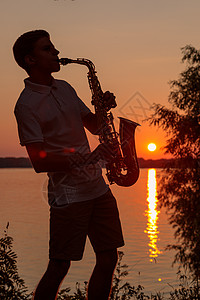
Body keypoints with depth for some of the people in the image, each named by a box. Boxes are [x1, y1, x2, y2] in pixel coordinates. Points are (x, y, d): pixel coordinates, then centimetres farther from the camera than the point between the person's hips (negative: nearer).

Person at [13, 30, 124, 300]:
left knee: (108, 258, 7)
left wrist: (104, 108, 1)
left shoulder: (65, 88, 15)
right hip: (67, 195, -7)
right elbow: (39, 162, -16)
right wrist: (87, 158, -22)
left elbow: (94, 126, 22)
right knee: (59, 267, -3)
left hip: (97, 187, 7)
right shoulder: (26, 105, -9)